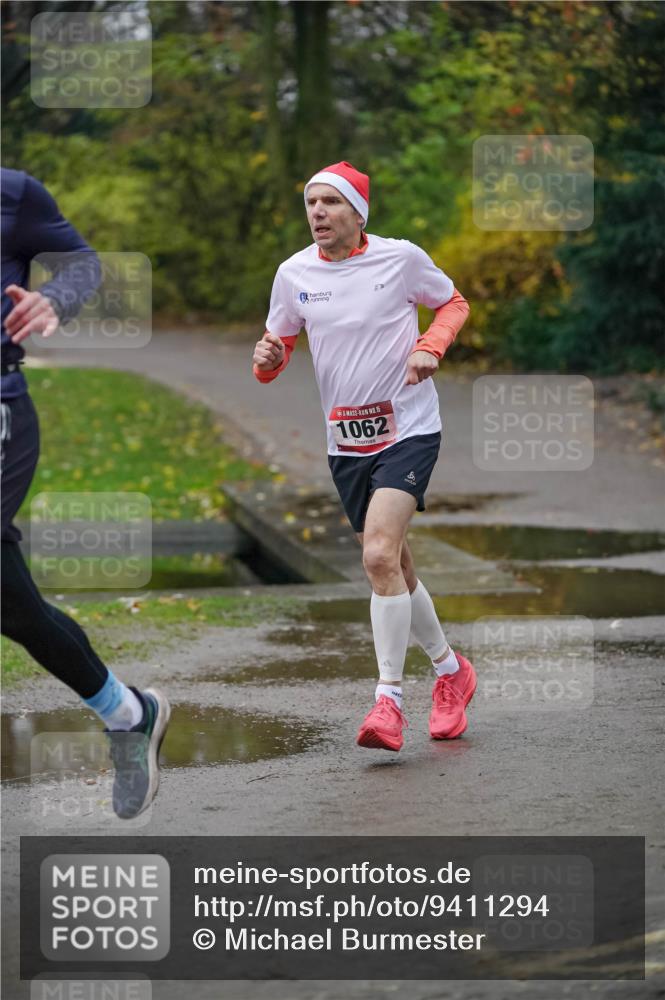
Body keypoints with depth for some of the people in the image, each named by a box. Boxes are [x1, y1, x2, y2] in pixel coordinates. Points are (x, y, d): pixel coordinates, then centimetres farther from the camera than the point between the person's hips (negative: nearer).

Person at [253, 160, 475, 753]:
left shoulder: (401, 258, -7)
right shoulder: (294, 274, 1)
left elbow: (453, 303, 9)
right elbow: (279, 342, 12)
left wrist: (430, 347, -10)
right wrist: (268, 357, -12)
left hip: (407, 429, -5)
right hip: (345, 438, 5)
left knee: (380, 555, -22)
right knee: (394, 568, 11)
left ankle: (389, 700, -16)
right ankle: (450, 671, 33)